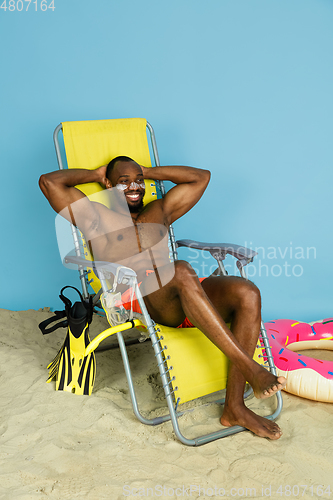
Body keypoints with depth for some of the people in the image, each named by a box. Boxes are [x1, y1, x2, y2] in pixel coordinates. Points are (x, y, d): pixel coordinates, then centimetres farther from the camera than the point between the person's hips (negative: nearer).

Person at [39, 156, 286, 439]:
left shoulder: (158, 211, 31)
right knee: (181, 271, -38)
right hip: (138, 302, -5)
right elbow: (49, 182, 8)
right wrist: (95, 174, 22)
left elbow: (201, 177, 34)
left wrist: (149, 172, 31)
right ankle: (249, 367, -35)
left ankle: (235, 408, -20)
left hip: (182, 299, 6)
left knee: (247, 292, -22)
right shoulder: (97, 216, 17)